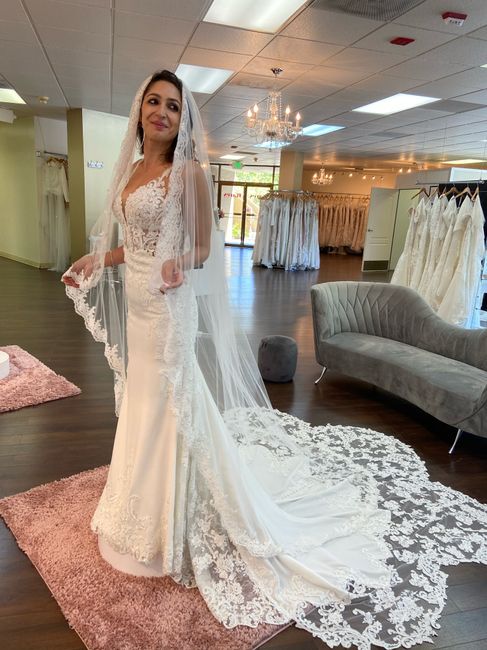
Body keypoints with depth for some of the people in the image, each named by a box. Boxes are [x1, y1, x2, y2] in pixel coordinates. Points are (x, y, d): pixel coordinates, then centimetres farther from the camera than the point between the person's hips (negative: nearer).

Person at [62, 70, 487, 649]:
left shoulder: (188, 170, -10)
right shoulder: (130, 168, 11)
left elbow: (202, 247, -10)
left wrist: (180, 266, -30)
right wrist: (93, 261, 7)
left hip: (170, 308, -8)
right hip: (136, 306, 8)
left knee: (170, 404, 2)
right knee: (142, 399, 19)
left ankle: (170, 522, 23)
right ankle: (143, 500, 42)